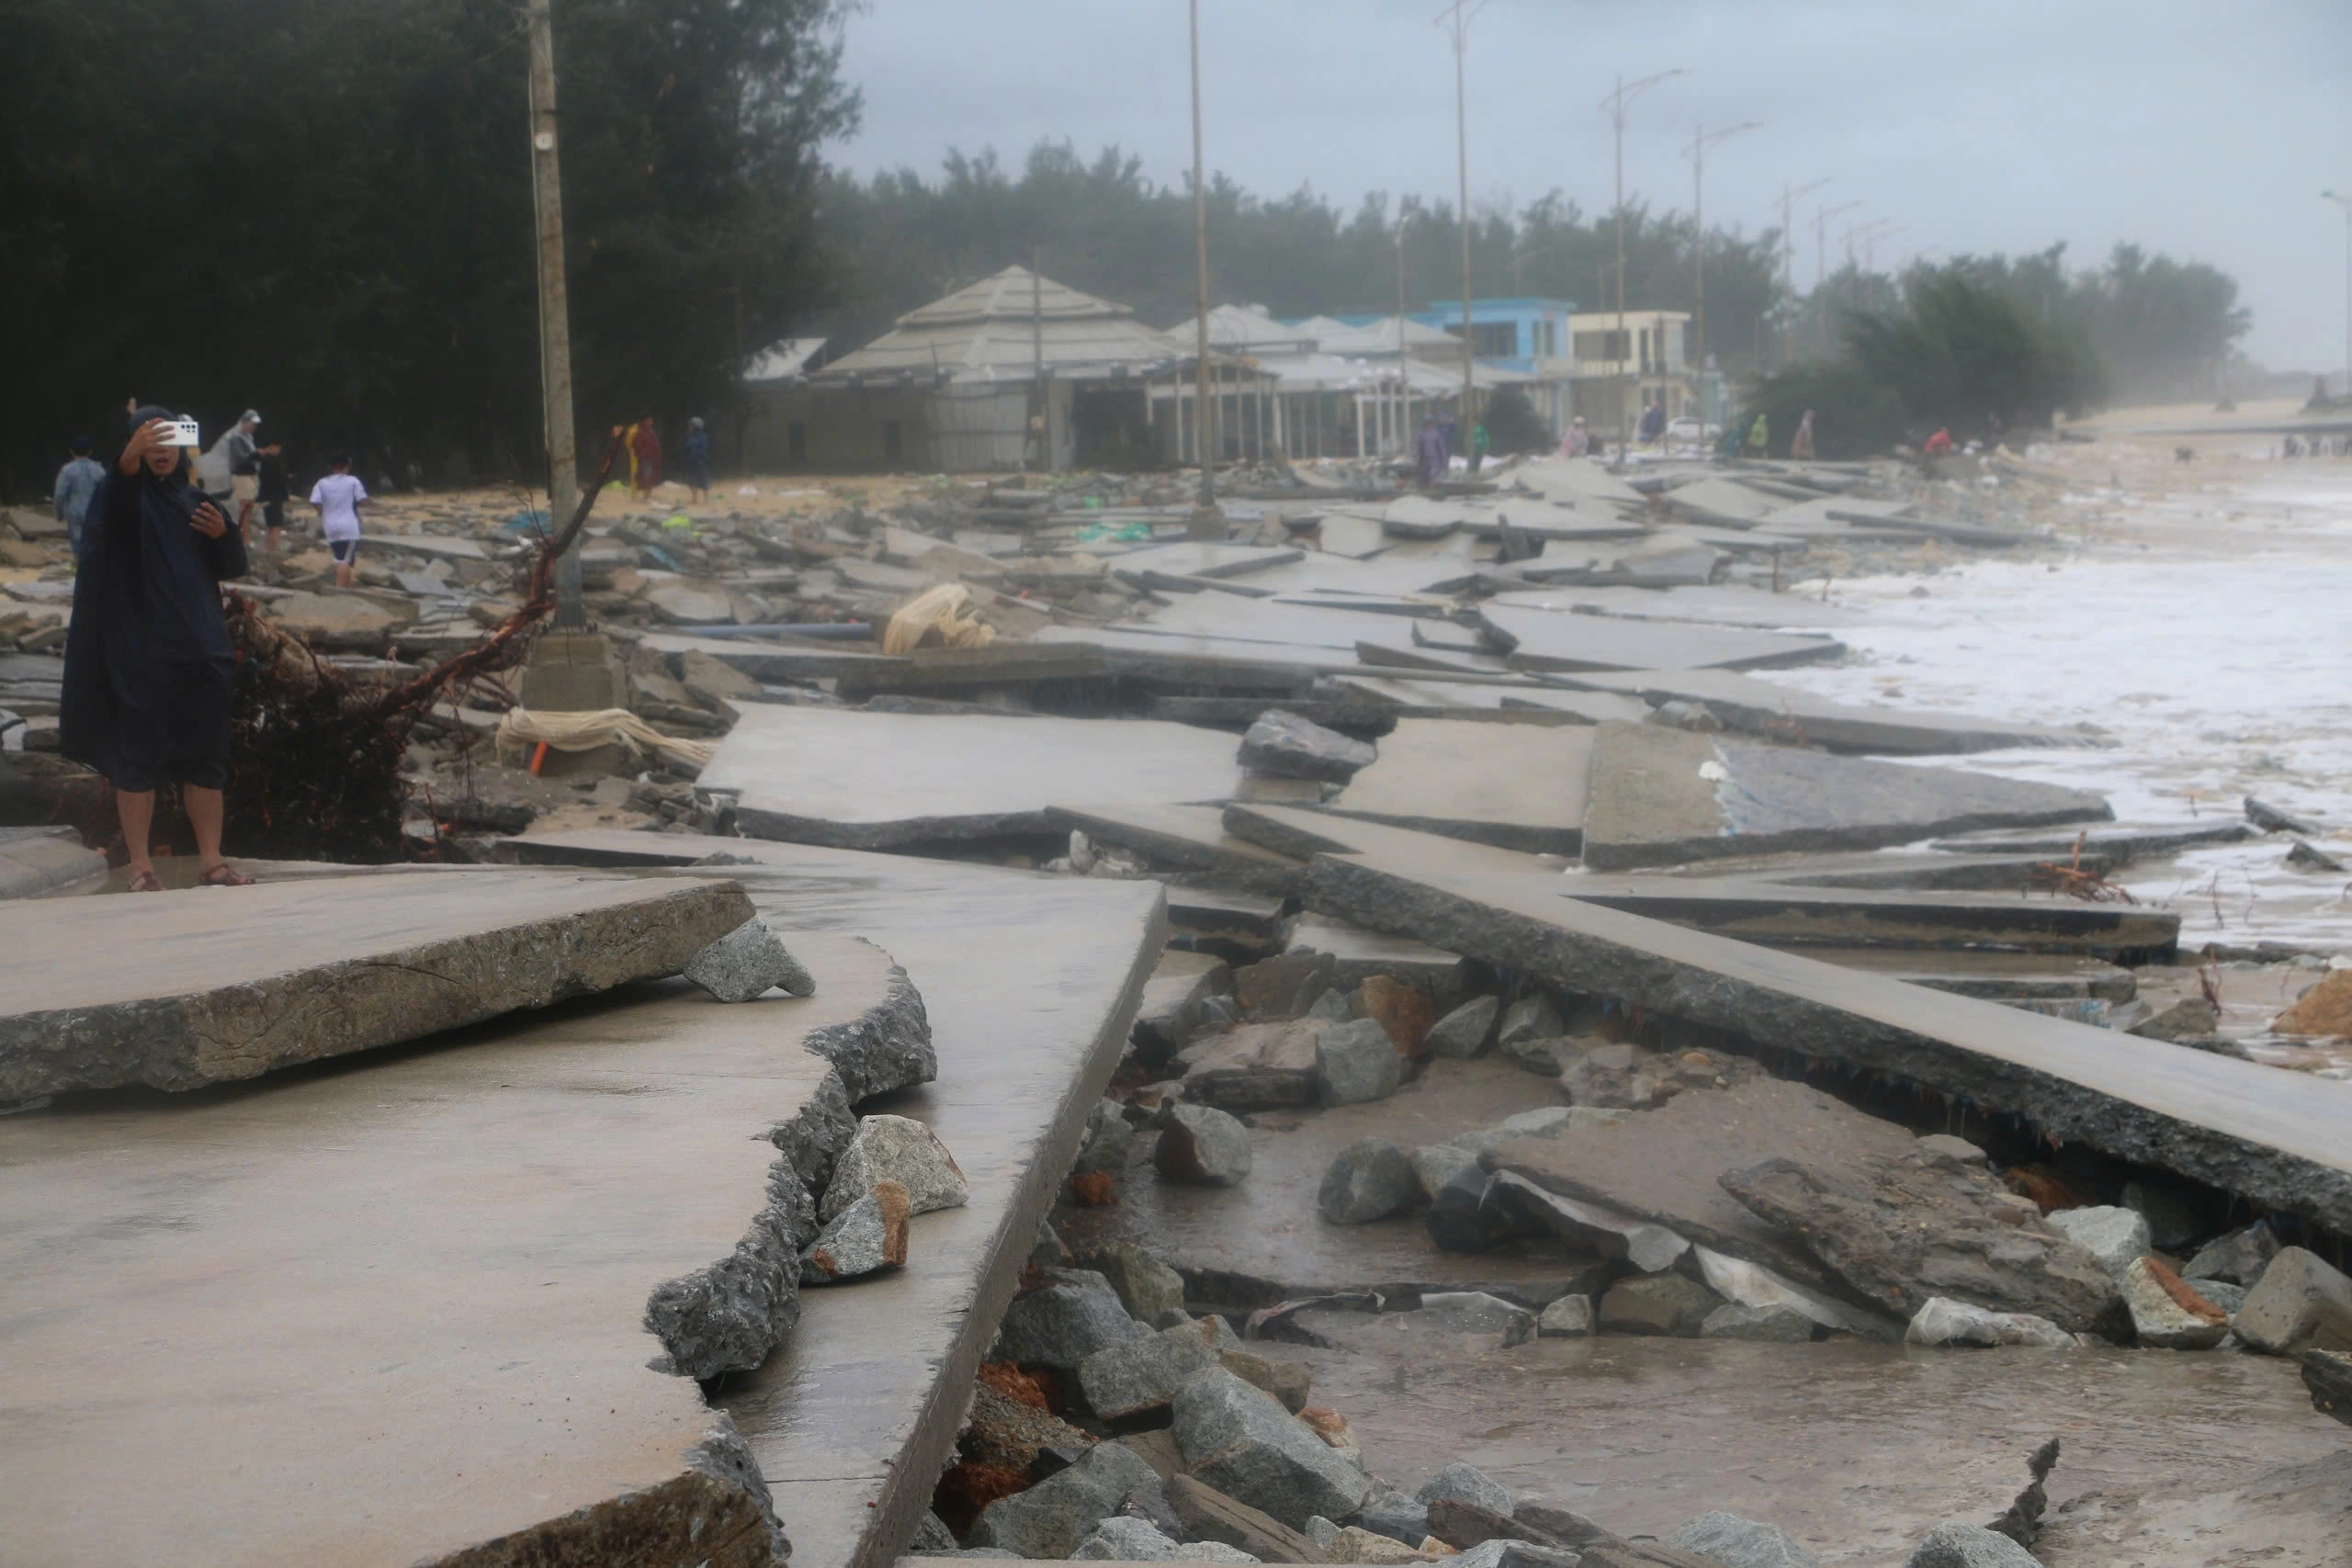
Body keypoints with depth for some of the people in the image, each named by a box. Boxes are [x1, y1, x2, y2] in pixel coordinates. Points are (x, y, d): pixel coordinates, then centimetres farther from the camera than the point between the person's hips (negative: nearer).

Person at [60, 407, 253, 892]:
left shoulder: (195, 502, 13)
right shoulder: (125, 497, -3)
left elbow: (235, 567, 12)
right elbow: (111, 505, -28)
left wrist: (222, 533, -10)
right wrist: (131, 456, -49)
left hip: (199, 650, 5)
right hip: (140, 653, -5)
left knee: (206, 756, 6)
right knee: (137, 757, -3)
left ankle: (211, 861, 13)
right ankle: (141, 866, 2)